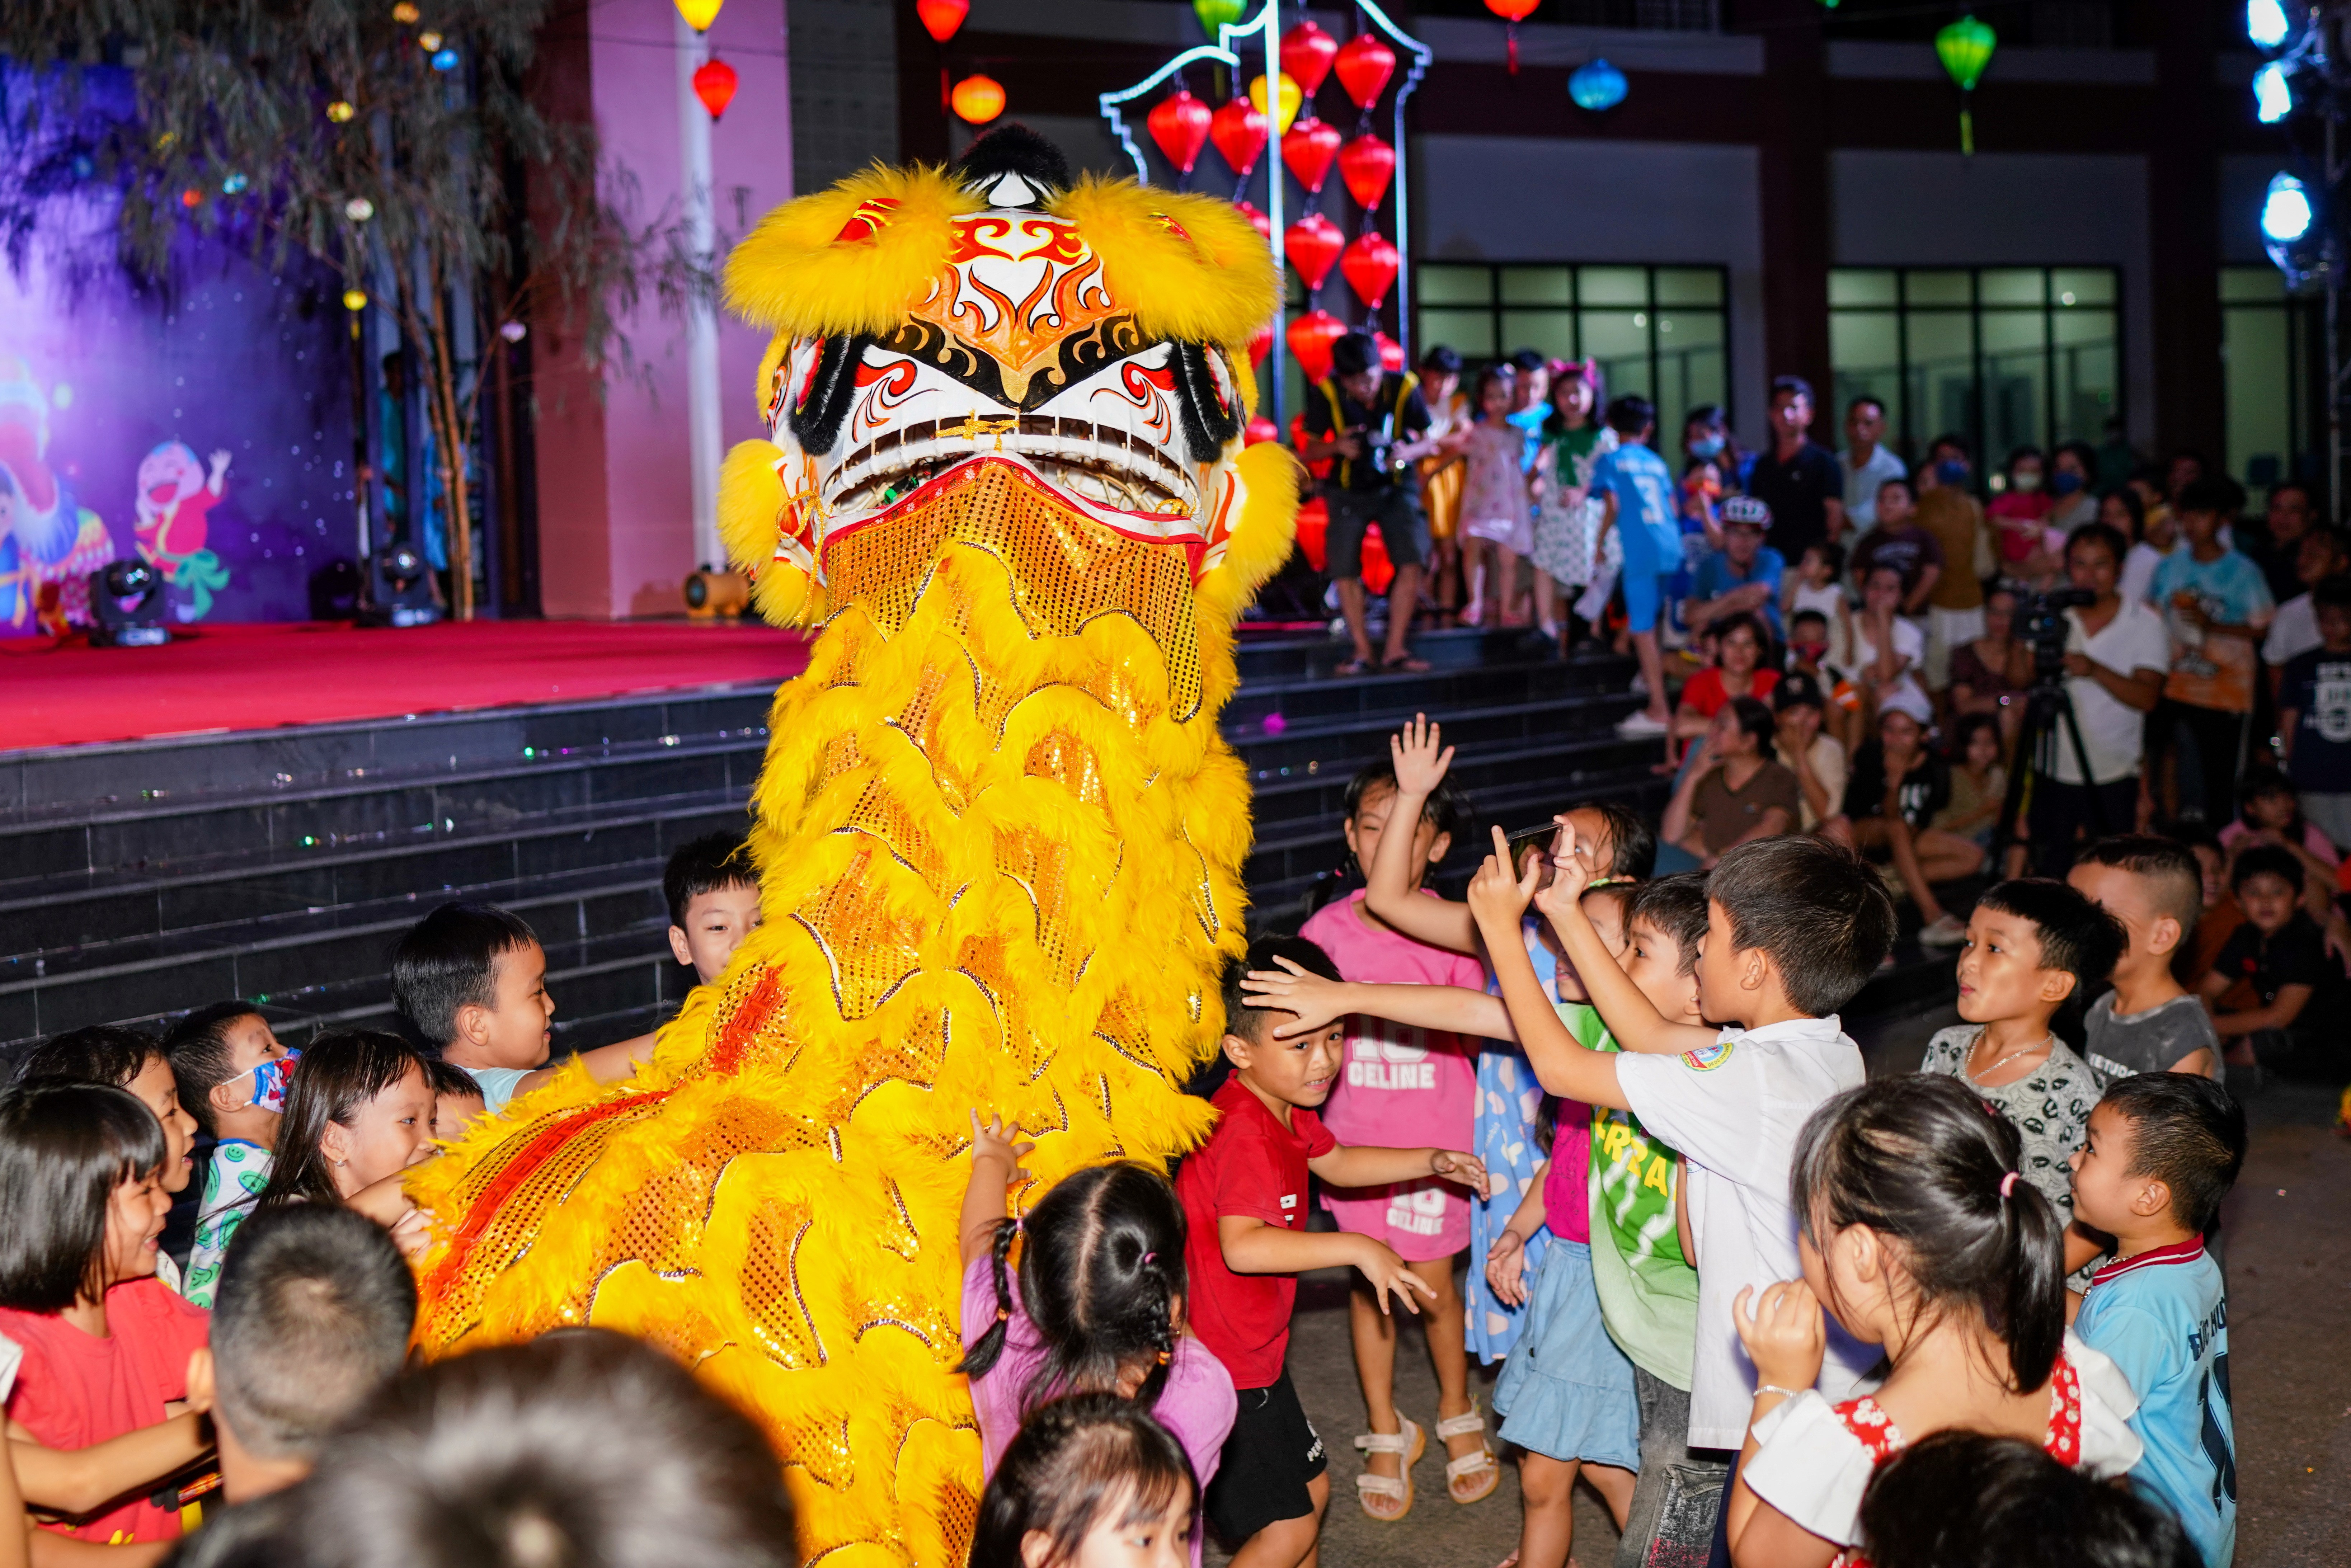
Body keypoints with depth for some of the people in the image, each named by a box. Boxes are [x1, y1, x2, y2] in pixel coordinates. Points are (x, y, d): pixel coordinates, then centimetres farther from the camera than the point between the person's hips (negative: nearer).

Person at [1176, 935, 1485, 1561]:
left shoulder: (1286, 1108, 5)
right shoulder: (1244, 1133, -28)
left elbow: (1333, 1162, 25)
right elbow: (1241, 1246, -40)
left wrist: (1430, 1162, 14)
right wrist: (1358, 1248, -36)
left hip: (1255, 1350, 10)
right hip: (1222, 1367, -10)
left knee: (1310, 1489, 23)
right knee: (1288, 1528, -3)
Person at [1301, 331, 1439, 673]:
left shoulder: (1404, 388, -15)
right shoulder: (1327, 393, -15)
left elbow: (1428, 443, -7)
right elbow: (1310, 450, -7)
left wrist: (1408, 452, -30)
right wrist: (1336, 447, -29)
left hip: (1395, 488, 0)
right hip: (1348, 491, 0)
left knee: (1412, 562, -14)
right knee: (1344, 571, -7)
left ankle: (1395, 650, -5)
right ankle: (1362, 651, 8)